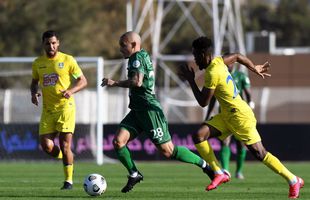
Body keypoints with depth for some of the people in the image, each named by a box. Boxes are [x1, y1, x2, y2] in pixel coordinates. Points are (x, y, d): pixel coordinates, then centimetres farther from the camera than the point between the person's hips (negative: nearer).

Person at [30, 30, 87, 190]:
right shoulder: (38, 63, 9)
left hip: (65, 106, -4)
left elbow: (83, 81, 0)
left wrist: (71, 91, -18)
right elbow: (34, 82, 23)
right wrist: (34, 93, 1)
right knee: (46, 146, -5)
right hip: (47, 109, 4)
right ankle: (66, 158, 26)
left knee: (65, 145, -9)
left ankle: (68, 181, 1)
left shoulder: (67, 60, -3)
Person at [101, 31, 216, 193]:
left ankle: (204, 165, 2)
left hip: (150, 110, -10)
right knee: (118, 141, -4)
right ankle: (134, 174, 6)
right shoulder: (143, 56, 17)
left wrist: (115, 83, -17)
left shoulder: (138, 57, -12)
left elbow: (137, 82, -27)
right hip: (137, 111, 10)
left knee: (167, 151, -8)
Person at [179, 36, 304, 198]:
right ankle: (219, 174, 1)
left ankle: (294, 181, 5)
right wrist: (254, 68, 35)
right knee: (199, 136, -4)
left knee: (259, 153, -6)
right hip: (227, 115, 9)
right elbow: (238, 56, 21)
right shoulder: (218, 61, 3)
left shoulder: (212, 74, -23)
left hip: (240, 116, -9)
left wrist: (191, 80, -9)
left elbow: (203, 102, -18)